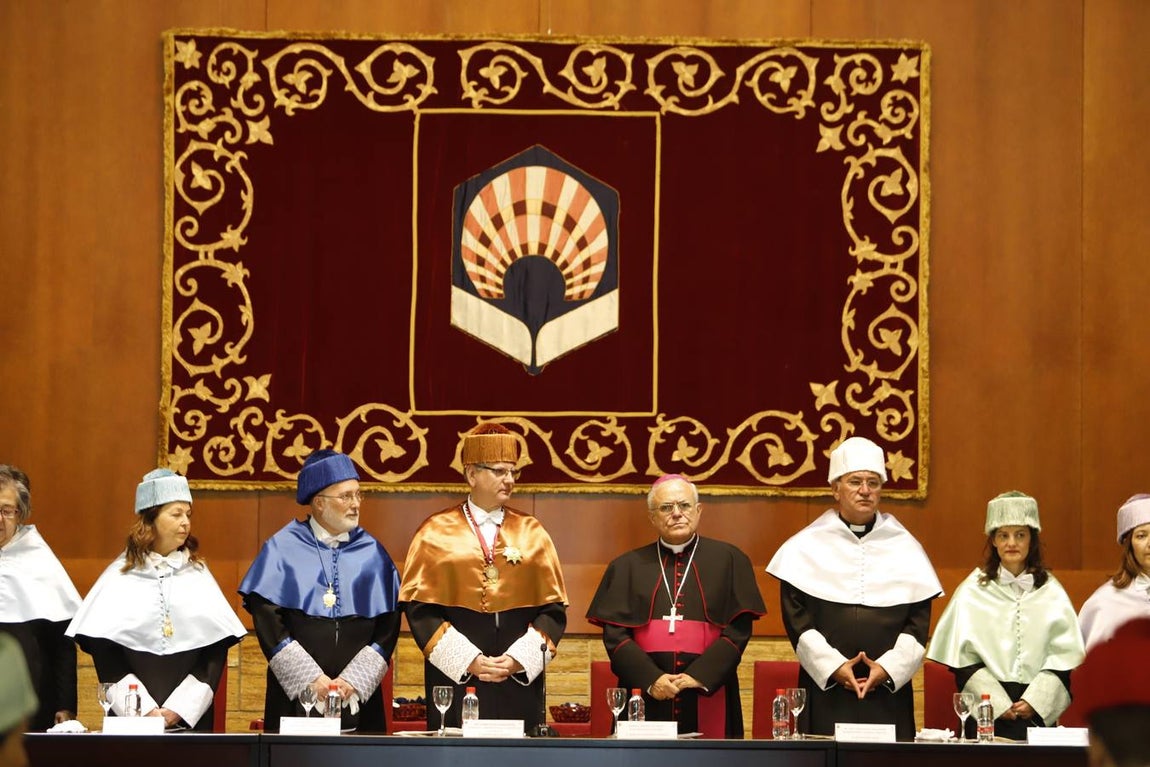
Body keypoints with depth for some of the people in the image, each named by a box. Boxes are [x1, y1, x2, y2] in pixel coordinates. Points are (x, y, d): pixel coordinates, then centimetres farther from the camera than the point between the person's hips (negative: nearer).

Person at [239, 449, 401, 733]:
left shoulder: (372, 554, 8)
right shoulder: (282, 549, 2)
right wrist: (312, 679, -13)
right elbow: (269, 623, -5)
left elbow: (388, 627, 3)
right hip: (293, 696, -2)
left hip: (359, 697, 2)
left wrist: (354, 681, -9)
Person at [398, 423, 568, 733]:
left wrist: (518, 659, -10)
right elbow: (419, 608, -3)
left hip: (520, 681, 2)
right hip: (456, 679, -2)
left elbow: (553, 609, 5)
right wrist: (469, 660, -12)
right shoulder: (437, 532, 3)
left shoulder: (532, 533, 9)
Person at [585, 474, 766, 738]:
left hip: (707, 701, -1)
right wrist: (650, 679, -13)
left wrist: (699, 676, -13)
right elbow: (615, 634, 3)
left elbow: (738, 629, 0)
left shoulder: (728, 561, 8)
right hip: (646, 702, 1)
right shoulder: (627, 567, 11)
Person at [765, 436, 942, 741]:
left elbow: (919, 621, 5)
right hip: (825, 687, -1)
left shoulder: (906, 548, 10)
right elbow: (797, 618, 0)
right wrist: (833, 666, -12)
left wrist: (888, 667, -9)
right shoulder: (806, 547, 7)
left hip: (889, 689, 1)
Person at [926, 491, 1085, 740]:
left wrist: (1035, 701, -10)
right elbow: (962, 658, 0)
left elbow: (1064, 656, 3)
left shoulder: (1051, 593, 8)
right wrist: (998, 703, -10)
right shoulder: (972, 591, 5)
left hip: (1039, 713, 1)